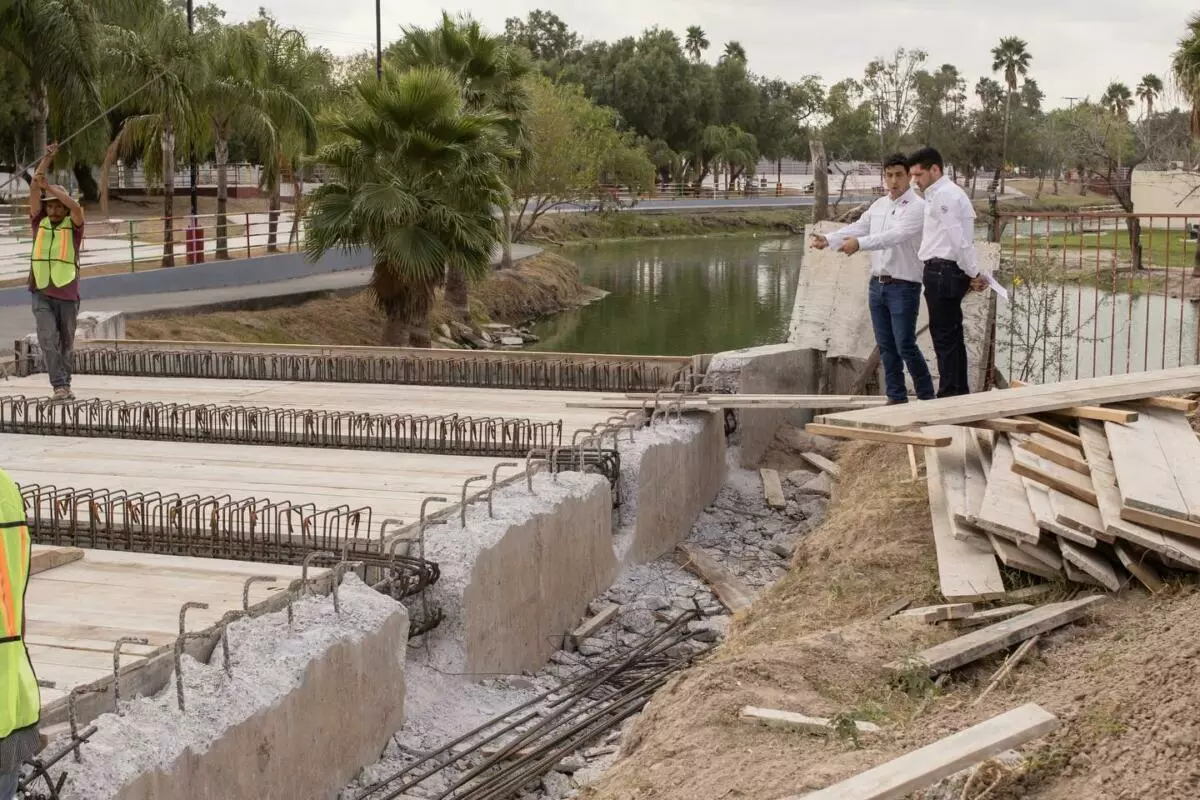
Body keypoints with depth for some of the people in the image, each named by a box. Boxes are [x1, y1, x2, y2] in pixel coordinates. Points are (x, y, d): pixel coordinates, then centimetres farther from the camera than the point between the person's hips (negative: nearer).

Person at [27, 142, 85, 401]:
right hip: (42, 293, 1)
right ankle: (60, 386, -17)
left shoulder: (73, 225, 3)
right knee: (48, 339, -14)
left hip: (67, 293, -1)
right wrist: (46, 160, -6)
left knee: (66, 343, 10)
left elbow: (76, 207, -19)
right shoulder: (40, 223, 9)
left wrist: (50, 187, -25)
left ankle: (65, 384, 25)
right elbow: (33, 190, 1)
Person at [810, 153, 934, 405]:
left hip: (903, 287, -7)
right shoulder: (879, 205, 13)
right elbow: (857, 228, 7)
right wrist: (828, 240, -10)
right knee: (886, 346, 9)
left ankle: (927, 397, 7)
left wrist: (859, 243, -35)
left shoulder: (917, 207, -10)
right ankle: (896, 397, 17)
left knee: (905, 346, -6)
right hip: (877, 284, 7)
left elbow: (895, 236, -25)